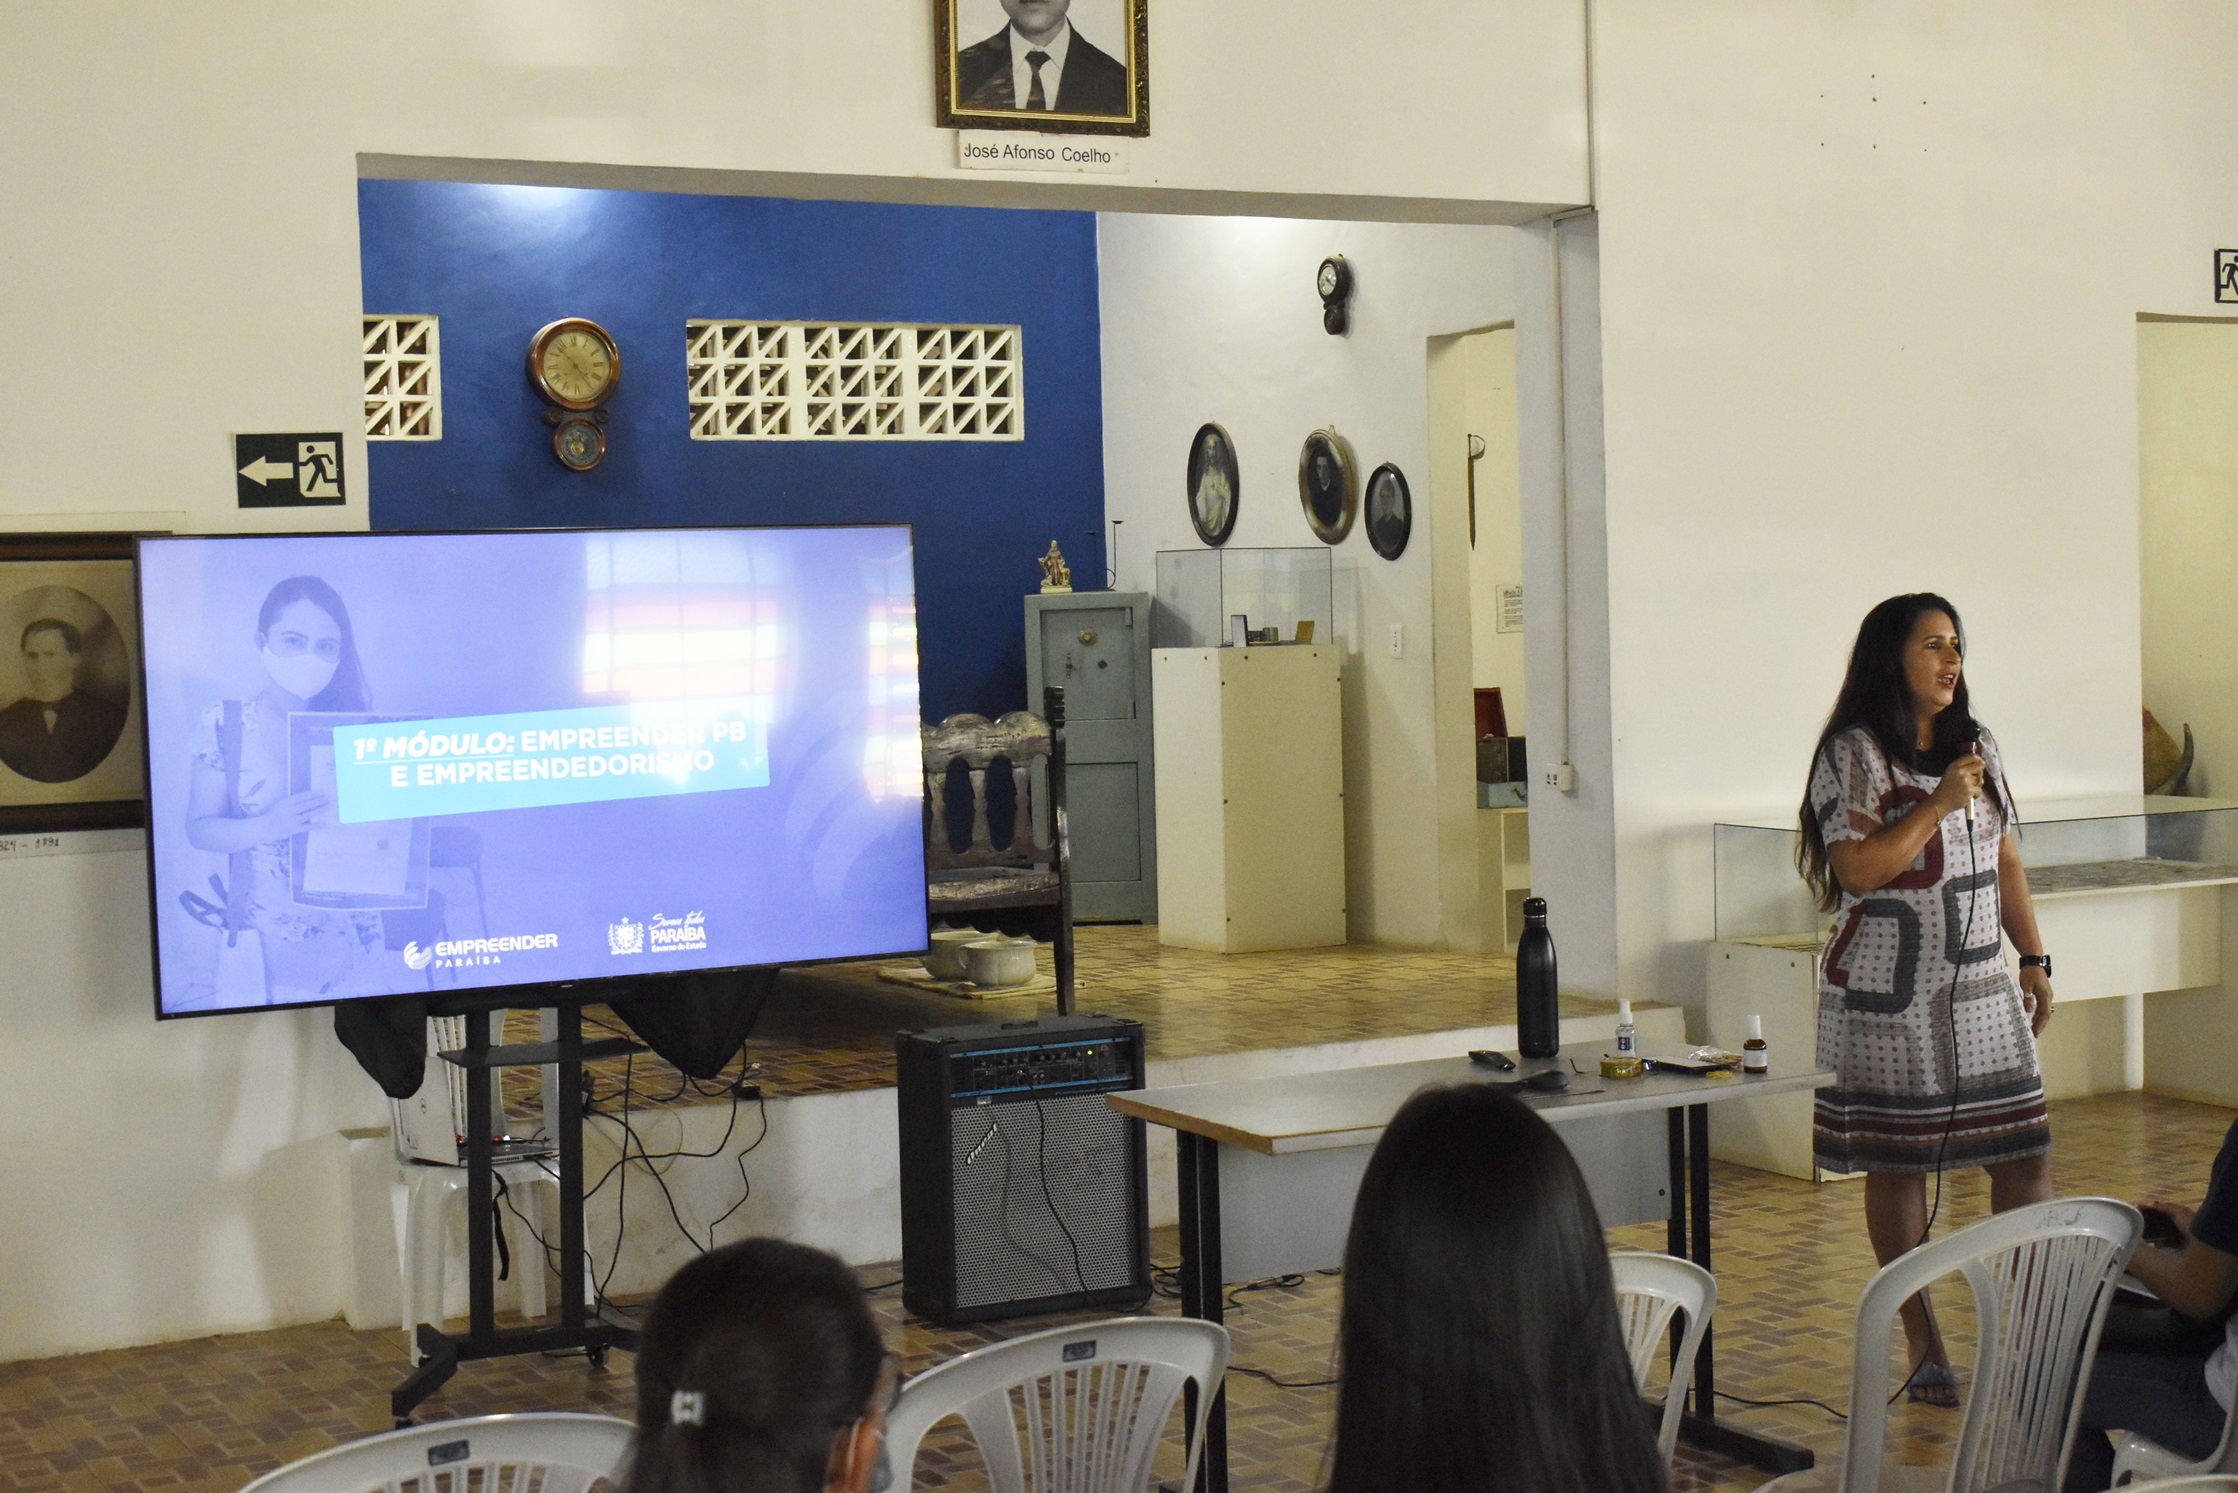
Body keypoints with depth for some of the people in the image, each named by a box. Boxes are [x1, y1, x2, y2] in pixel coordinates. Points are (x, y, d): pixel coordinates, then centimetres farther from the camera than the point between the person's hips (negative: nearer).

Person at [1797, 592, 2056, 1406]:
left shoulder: (1977, 746, 13)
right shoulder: (1853, 753, -7)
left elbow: (2005, 861, 18)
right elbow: (1857, 868, -16)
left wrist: (2033, 960, 15)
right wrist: (1939, 804, -15)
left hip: (1981, 988, 6)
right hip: (1888, 996, -5)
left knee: (2026, 1153, -1)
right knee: (1895, 1164, 2)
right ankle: (1923, 1345, 11)